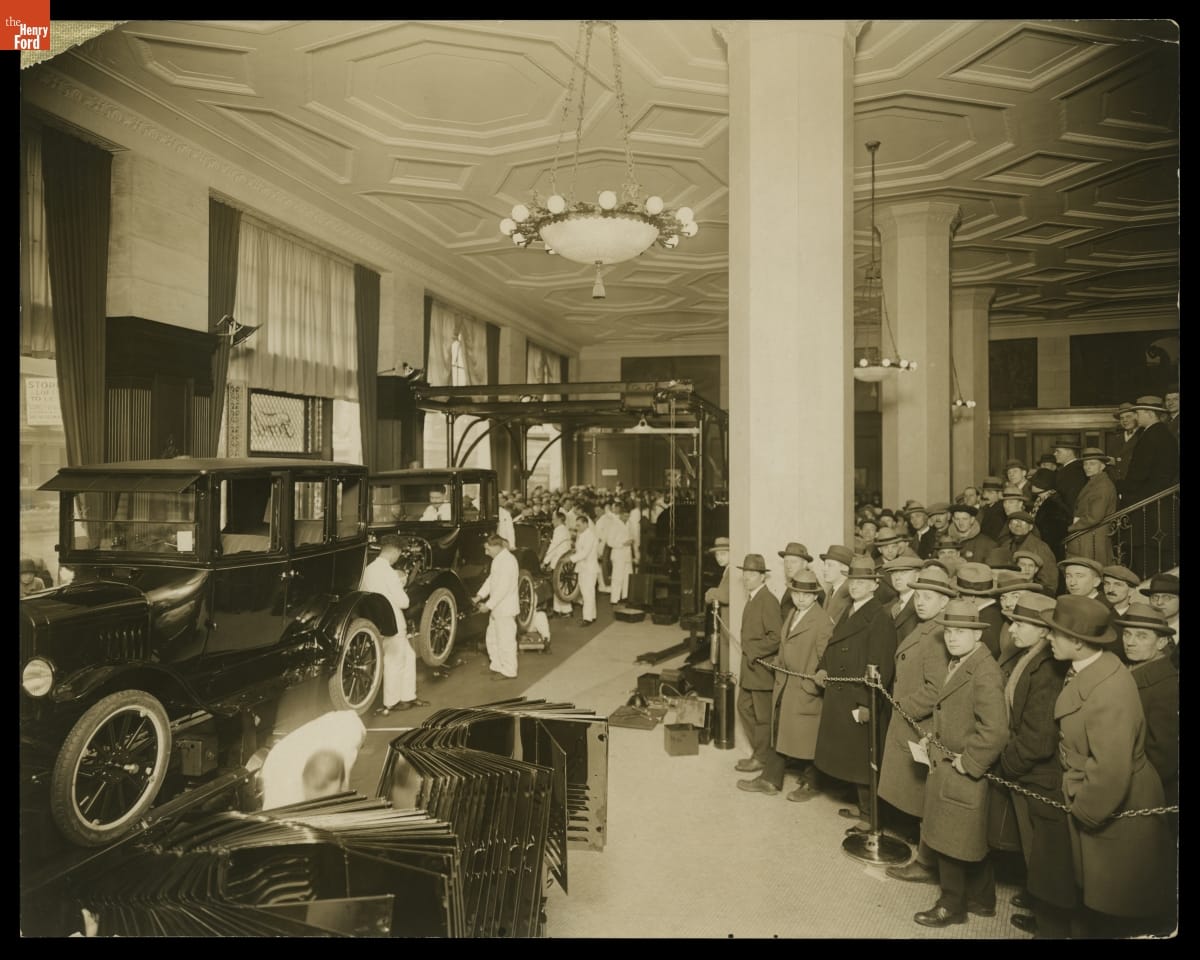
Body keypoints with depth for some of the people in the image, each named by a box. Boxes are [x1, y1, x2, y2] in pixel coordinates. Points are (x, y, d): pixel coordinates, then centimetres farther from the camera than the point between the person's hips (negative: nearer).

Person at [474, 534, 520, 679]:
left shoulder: (507, 561, -21)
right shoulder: (498, 559, 10)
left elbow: (503, 588, -25)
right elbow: (491, 579, 15)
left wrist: (488, 605, -22)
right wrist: (480, 595, 4)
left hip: (505, 608, -10)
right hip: (497, 607, 10)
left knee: (505, 640, 1)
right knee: (491, 638, 19)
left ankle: (509, 671, 12)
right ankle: (497, 665, 33)